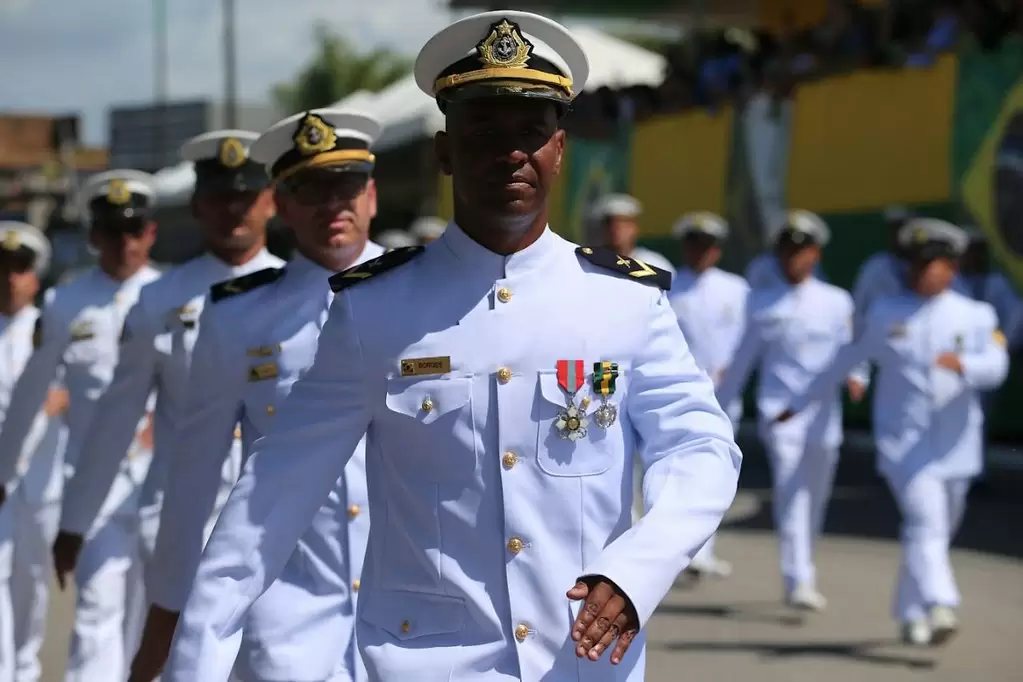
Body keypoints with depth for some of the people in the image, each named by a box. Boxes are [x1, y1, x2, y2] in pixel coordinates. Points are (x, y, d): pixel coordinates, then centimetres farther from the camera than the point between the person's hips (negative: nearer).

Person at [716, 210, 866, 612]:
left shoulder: (837, 302, 8)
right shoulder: (762, 303, 7)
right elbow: (743, 360, 15)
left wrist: (857, 377, -18)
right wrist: (717, 408, 17)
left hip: (824, 416, 2)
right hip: (780, 412, -2)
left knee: (815, 498, 11)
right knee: (789, 493, -17)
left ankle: (802, 575, 31)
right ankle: (798, 582, -22)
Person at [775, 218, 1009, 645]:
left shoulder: (976, 316, 6)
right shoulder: (885, 314, 7)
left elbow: (994, 369, -8)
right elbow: (845, 361, 16)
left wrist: (963, 364, -31)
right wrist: (800, 403, 20)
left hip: (954, 445, 2)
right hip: (903, 440, -2)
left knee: (939, 530, 11)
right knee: (925, 522, -19)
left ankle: (909, 613, 29)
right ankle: (938, 609, -32)